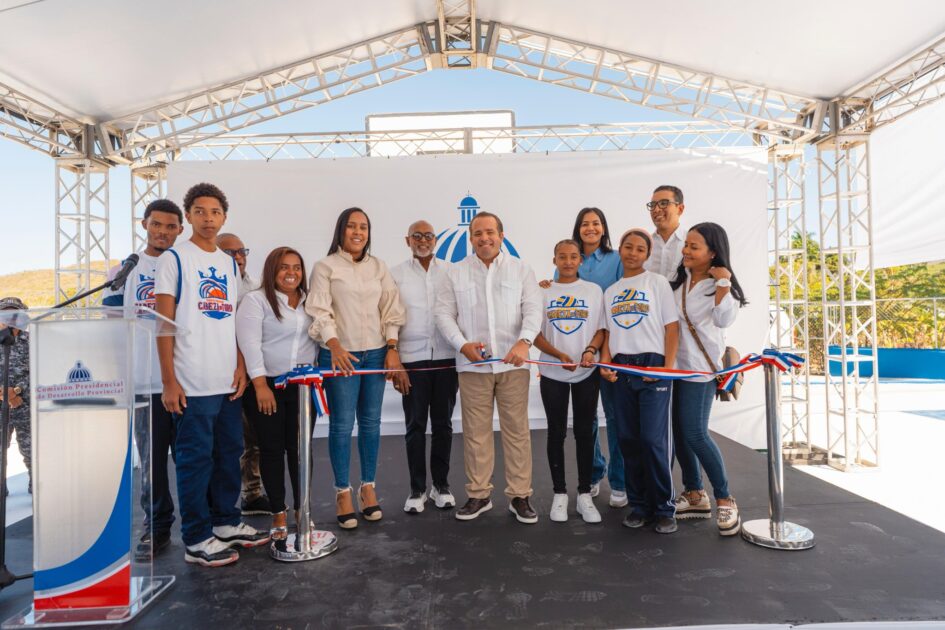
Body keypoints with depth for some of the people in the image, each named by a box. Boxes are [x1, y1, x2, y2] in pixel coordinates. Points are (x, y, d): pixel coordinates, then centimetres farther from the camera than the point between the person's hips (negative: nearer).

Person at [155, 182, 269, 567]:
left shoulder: (229, 263, 15)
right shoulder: (174, 259, -4)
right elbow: (162, 323, -8)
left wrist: (240, 367, 6)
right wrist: (169, 381, -12)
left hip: (227, 381, 6)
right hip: (192, 383, -6)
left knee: (229, 453, 14)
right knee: (196, 459, 2)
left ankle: (226, 523, 29)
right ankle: (197, 540, 14)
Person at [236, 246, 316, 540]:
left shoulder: (308, 301, 12)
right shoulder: (255, 300, -5)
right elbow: (249, 344, -14)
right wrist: (260, 385, -21)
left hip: (303, 386, 4)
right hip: (266, 385, -4)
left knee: (300, 447, 7)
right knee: (272, 449, 4)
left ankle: (302, 511, 19)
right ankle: (278, 515, 16)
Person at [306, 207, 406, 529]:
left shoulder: (378, 266, 12)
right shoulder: (325, 267, 0)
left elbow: (391, 309, 10)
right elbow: (319, 311, -9)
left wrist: (392, 348, 1)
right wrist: (334, 345, -24)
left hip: (376, 354, 4)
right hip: (340, 355, -3)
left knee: (371, 422, 8)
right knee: (342, 424, -1)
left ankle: (368, 487, 21)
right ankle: (343, 491, 13)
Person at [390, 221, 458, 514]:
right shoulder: (396, 275, 3)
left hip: (446, 360, 1)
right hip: (412, 361, -1)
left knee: (443, 424, 10)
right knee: (415, 426, 7)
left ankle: (441, 485, 24)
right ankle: (417, 489, 19)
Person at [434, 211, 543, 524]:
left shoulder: (521, 270, 7)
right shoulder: (455, 273, 8)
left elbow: (533, 309, -1)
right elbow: (444, 313, 5)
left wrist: (524, 341, -19)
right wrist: (462, 345, -11)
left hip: (513, 363, 0)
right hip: (472, 365, 1)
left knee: (517, 429, 4)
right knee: (475, 431, 7)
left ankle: (519, 496, 16)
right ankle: (478, 495, 20)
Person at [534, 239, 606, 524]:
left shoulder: (594, 290, 5)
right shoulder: (543, 292, 4)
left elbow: (601, 329, 4)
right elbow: (536, 334, 1)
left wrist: (590, 350, -16)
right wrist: (559, 354, -15)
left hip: (587, 373, 0)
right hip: (552, 373, 0)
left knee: (584, 432, 6)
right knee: (556, 432, 7)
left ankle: (584, 494, 18)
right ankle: (560, 493, 18)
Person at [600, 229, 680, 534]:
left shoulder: (658, 282, 3)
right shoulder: (610, 291, 16)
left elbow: (672, 327, -2)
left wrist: (668, 368, -11)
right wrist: (606, 363, -1)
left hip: (653, 368, -4)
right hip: (621, 370, 5)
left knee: (653, 439, -9)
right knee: (628, 439, 6)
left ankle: (664, 508, 6)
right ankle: (639, 504, 19)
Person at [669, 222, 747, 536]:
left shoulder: (719, 284, -8)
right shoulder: (680, 277, 8)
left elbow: (724, 319, -25)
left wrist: (723, 282, -22)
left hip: (699, 367, -6)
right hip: (673, 363, 6)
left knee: (695, 433, -9)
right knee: (678, 431, 8)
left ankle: (725, 500, 9)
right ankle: (694, 495, 22)